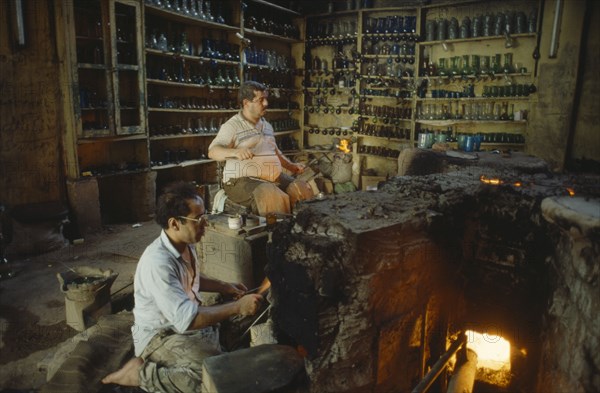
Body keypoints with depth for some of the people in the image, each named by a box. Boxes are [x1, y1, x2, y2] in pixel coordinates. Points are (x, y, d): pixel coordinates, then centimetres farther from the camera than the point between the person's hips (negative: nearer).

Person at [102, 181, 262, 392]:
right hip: (159, 336, -9)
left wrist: (225, 287, 6)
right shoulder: (158, 262, -30)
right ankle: (140, 373, -8)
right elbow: (187, 319, -34)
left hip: (183, 320, 9)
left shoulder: (186, 245, -2)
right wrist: (236, 307, -29)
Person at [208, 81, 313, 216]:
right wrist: (235, 152, -38)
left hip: (275, 178, 7)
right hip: (243, 180, -7)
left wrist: (291, 166, 19)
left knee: (303, 189, -13)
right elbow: (212, 151, -19)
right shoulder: (232, 126, -6)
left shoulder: (267, 125, 19)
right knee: (271, 196, -34)